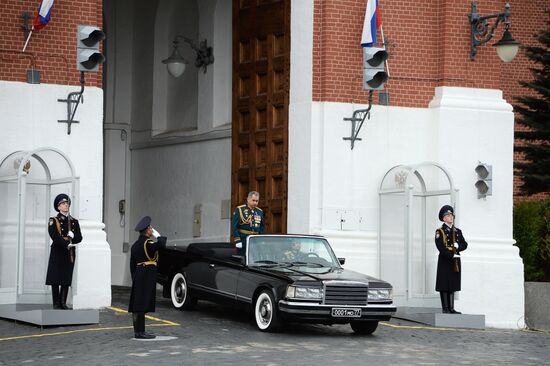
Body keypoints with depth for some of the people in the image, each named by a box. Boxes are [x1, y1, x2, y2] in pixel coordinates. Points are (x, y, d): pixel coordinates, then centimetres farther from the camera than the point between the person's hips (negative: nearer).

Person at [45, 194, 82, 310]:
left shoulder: (74, 222, 14)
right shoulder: (53, 221, 1)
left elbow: (79, 238, 5)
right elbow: (55, 237, -13)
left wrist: (71, 237, -14)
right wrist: (67, 244, -20)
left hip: (70, 253, 4)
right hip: (57, 252, -4)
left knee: (67, 279, 3)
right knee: (56, 279, -5)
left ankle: (63, 303, 8)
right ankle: (56, 303, -1)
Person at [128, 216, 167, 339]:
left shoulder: (135, 245, 15)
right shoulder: (148, 243, -12)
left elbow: (132, 264, 17)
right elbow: (161, 244, -28)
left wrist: (134, 278, 21)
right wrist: (157, 235, -9)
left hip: (138, 277, 9)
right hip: (147, 276, -9)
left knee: (137, 305, 11)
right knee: (142, 305, -9)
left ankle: (138, 330, 16)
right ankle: (140, 331, -11)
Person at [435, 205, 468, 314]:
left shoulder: (458, 231, 16)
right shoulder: (440, 231, -2)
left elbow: (464, 245, 9)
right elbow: (440, 247, -13)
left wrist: (457, 246, -12)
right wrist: (452, 255, -19)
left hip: (455, 261, 6)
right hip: (444, 261, -5)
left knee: (453, 285, 7)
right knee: (444, 285, -5)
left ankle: (451, 308, 9)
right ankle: (445, 308, -3)